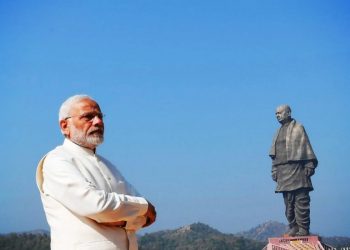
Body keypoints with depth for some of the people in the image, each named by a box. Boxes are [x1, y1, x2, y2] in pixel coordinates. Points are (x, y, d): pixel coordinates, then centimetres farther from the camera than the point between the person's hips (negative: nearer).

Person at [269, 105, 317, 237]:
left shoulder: (298, 128, 2)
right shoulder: (278, 132, 20)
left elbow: (306, 147, -4)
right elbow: (274, 154, 20)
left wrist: (310, 165, -11)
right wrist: (274, 170, 13)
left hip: (297, 168, -6)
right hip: (283, 171, 6)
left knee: (301, 200, -7)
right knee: (288, 202, 5)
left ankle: (303, 228, -7)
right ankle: (293, 227, 8)